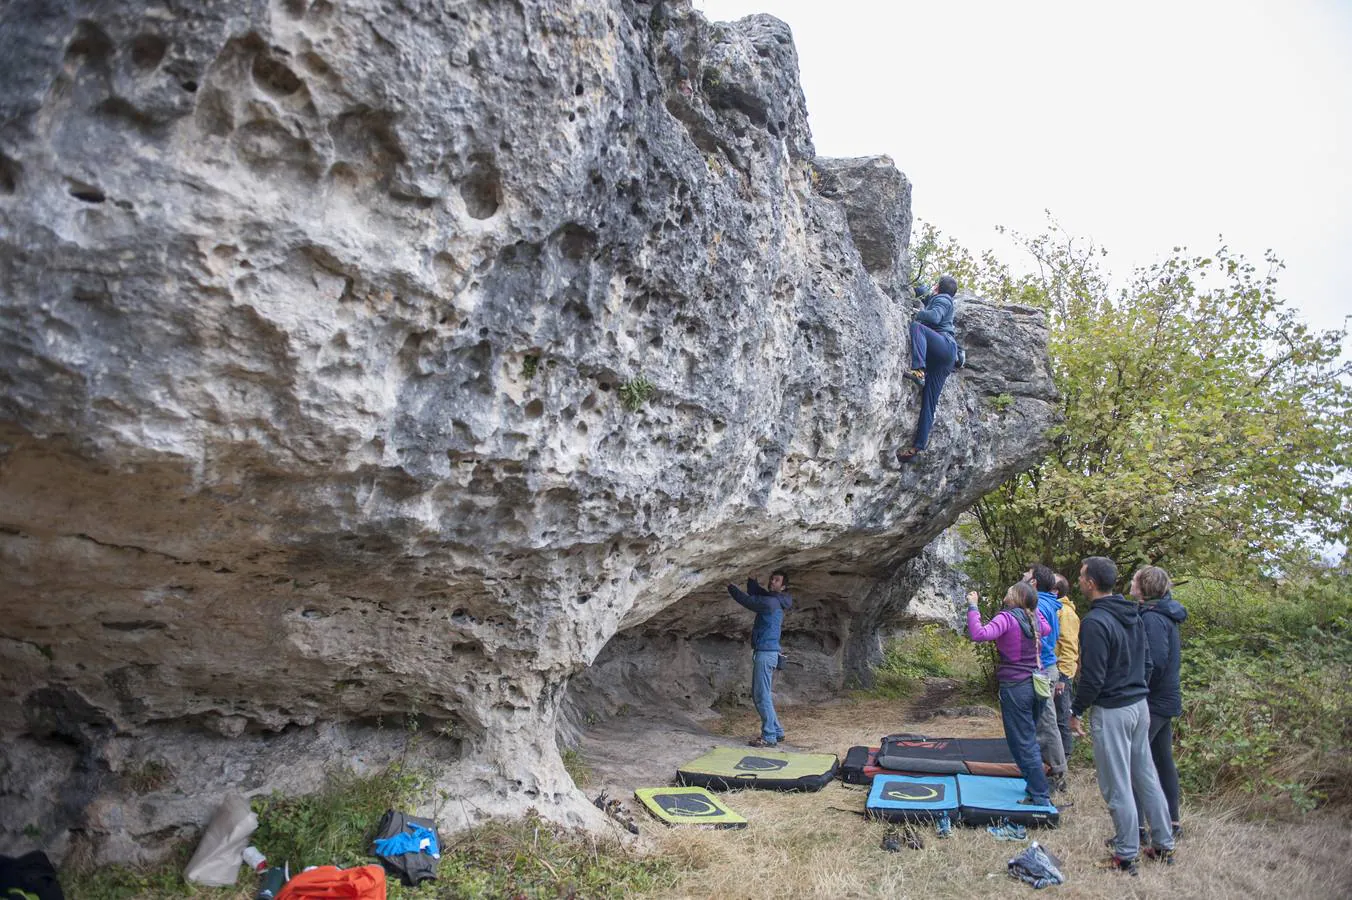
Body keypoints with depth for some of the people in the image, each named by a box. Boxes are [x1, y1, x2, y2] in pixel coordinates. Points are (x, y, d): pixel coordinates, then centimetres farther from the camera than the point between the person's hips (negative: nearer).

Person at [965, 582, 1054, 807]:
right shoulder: (1033, 618, 5)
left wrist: (973, 607, -21)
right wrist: (1033, 606, 31)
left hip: (1015, 687, -7)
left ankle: (1041, 797, 8)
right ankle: (1039, 789, 30)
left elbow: (979, 634, -31)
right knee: (1030, 740, 21)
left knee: (1022, 744, 3)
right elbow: (1046, 628, 30)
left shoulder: (1007, 618, -16)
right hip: (1035, 685, 7)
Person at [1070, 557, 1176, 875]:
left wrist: (1076, 711, -9)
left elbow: (1092, 677, -20)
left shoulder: (1095, 621, -20)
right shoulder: (1133, 615, 7)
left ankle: (1126, 856, 10)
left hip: (1111, 711, -9)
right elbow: (1147, 661, 16)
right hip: (1140, 705, 9)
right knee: (1146, 776, 17)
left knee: (1117, 785, 1)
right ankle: (1163, 845, 27)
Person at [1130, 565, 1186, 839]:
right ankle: (1172, 822, 30)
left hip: (1152, 703, -10)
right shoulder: (1165, 615, 10)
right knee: (1163, 761, 19)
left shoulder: (1152, 618, -20)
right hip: (1167, 699, 10)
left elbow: (1155, 662, -27)